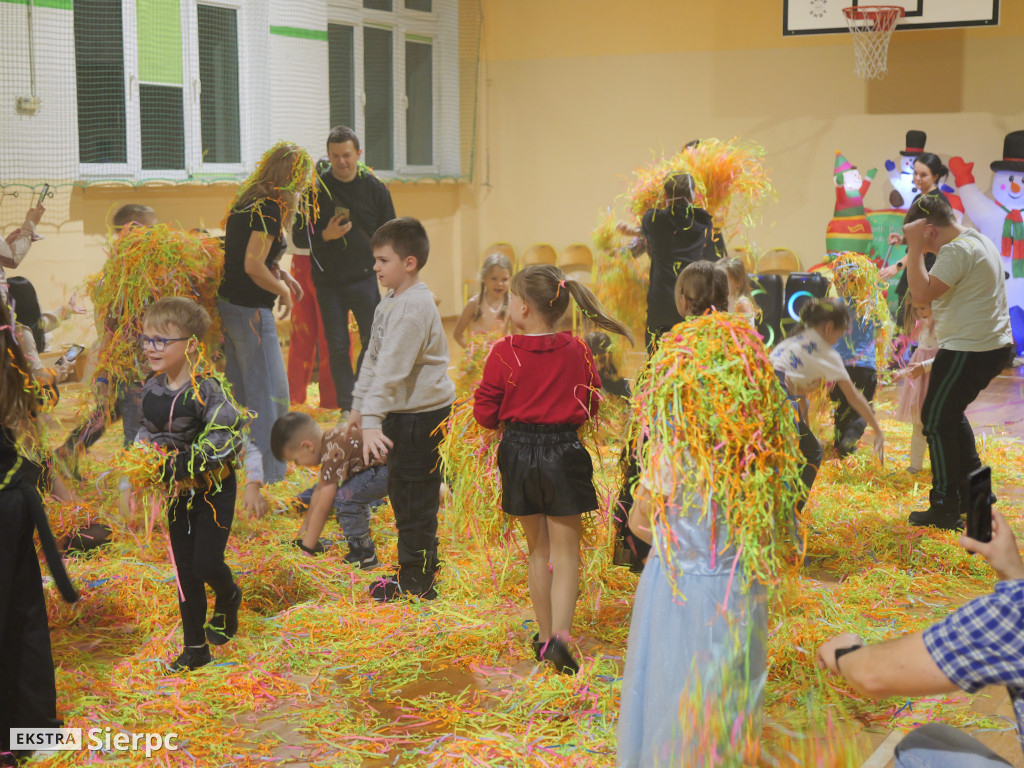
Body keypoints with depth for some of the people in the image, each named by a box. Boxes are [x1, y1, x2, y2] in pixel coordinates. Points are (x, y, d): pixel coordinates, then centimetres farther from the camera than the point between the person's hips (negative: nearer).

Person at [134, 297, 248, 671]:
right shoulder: (151, 389, -1)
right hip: (178, 490, 6)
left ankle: (228, 599, 30)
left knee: (206, 563, -8)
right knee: (184, 569, 10)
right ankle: (195, 646, 22)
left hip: (214, 489, -6)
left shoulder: (206, 389, -23)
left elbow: (228, 437, -23)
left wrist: (188, 461, -26)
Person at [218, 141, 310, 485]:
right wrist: (282, 290, -8)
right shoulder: (269, 208, -18)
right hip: (251, 311, -9)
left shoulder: (246, 201, 11)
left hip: (228, 303, 9)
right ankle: (266, 478, 5)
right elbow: (253, 266, -23)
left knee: (239, 393, 19)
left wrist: (279, 274, 12)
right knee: (269, 395, -1)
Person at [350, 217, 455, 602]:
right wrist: (359, 406, 19)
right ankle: (412, 571, 32)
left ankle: (418, 582, 11)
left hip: (422, 415, -10)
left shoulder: (414, 307, -22)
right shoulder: (391, 301, 10)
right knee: (400, 492, 19)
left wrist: (372, 421, -32)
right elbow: (374, 357, 17)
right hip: (403, 412, 10)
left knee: (416, 498, -1)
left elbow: (392, 369, -28)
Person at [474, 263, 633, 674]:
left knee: (537, 550, 16)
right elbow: (591, 406, 1)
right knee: (565, 551, 6)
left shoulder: (503, 353, -11)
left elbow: (485, 414, -7)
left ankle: (544, 636, 24)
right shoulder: (576, 351, -7)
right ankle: (560, 635, -11)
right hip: (563, 452, -1)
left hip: (519, 453, 1)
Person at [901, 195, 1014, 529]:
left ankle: (946, 509, 2)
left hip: (969, 349, -11)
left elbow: (922, 293, -27)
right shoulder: (981, 241, 14)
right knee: (952, 413, 22)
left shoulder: (958, 250, -19)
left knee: (937, 421, -3)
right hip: (995, 345, 11)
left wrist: (914, 247, -21)